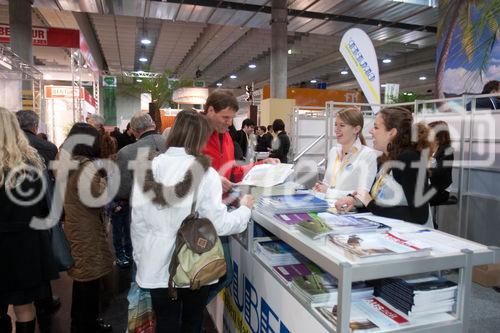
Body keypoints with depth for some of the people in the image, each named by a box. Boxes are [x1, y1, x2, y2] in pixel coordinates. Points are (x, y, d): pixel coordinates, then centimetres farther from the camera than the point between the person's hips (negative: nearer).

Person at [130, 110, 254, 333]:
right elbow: (219, 225, -13)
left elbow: (138, 222, -1)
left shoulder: (149, 169, -6)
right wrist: (245, 209, 4)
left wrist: (141, 259, 12)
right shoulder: (205, 173, -15)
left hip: (158, 265, 3)